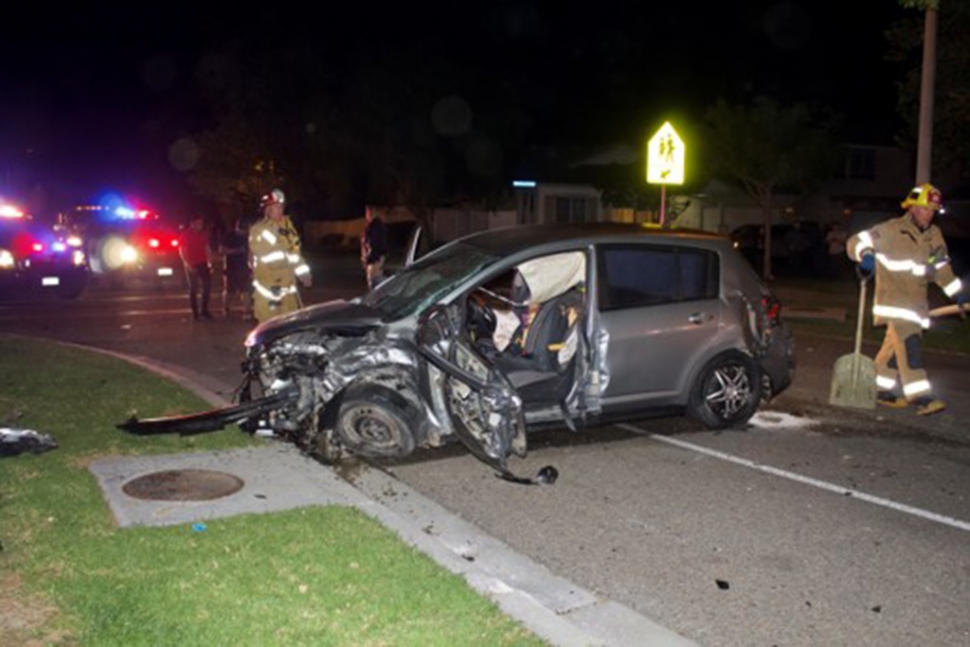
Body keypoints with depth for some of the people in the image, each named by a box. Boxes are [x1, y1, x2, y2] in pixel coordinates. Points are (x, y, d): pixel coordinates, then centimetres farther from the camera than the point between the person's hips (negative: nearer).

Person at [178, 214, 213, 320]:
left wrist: (209, 263, 5)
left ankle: (204, 310, 13)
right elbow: (181, 252, -7)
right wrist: (188, 265, -14)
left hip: (203, 264, 5)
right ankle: (195, 312, 7)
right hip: (192, 265, -5)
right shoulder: (185, 235, -5)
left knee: (208, 286, 2)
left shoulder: (203, 235, 8)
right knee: (193, 289, 1)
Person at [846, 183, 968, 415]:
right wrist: (866, 255, -33)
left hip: (917, 300, 7)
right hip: (893, 298, -7)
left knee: (896, 346, 12)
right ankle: (921, 396, -19)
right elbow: (856, 242, -11)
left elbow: (941, 266, 22)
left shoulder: (934, 236, 10)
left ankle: (881, 389, 24)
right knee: (909, 345, -16)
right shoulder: (891, 230, -11)